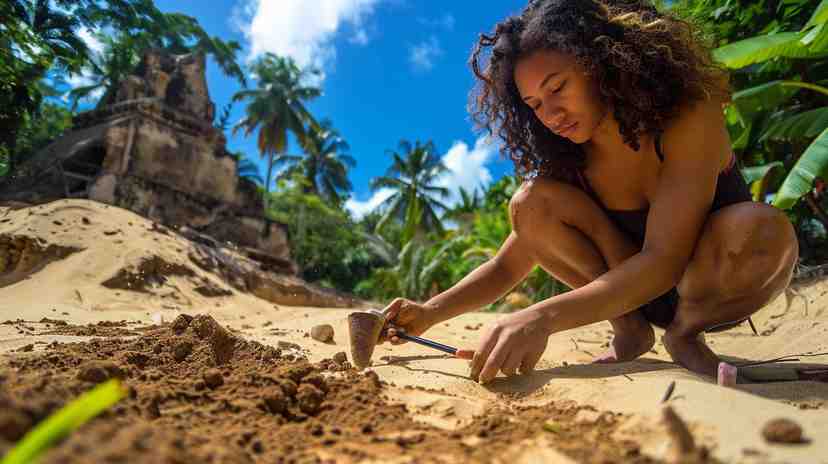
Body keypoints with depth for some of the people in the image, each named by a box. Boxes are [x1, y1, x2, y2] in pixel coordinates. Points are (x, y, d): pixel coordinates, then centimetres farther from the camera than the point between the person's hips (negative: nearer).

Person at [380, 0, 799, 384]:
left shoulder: (691, 117, -24)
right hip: (631, 292, 3)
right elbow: (506, 268, -7)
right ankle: (629, 330, -5)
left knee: (765, 230, -38)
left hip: (719, 291, -2)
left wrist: (542, 317, -47)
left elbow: (662, 261, -35)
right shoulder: (570, 167, -11)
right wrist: (430, 312, -24)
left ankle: (684, 333, -8)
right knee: (531, 203, -20)